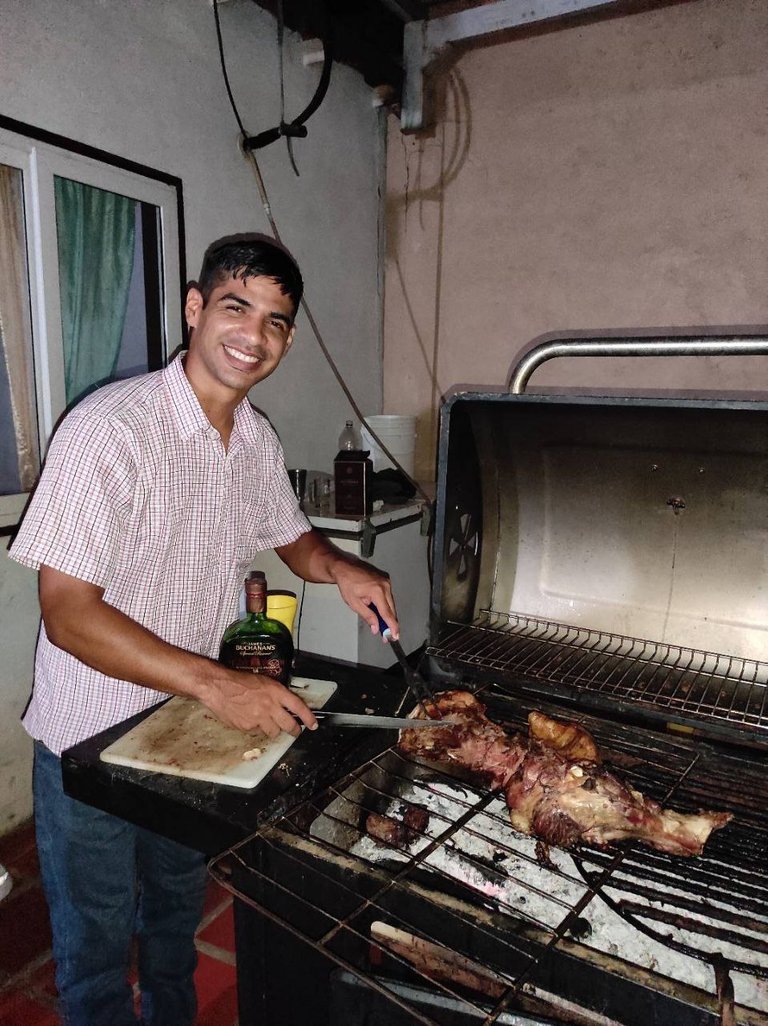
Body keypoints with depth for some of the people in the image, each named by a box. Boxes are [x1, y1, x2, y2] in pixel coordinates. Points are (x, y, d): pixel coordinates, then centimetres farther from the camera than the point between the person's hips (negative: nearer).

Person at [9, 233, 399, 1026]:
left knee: (177, 917, 29)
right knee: (97, 948, 18)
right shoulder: (111, 428, -25)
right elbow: (67, 611, -27)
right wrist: (216, 683, -35)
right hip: (90, 745, -6)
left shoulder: (258, 441, -3)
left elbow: (291, 537, 12)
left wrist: (340, 568, -11)